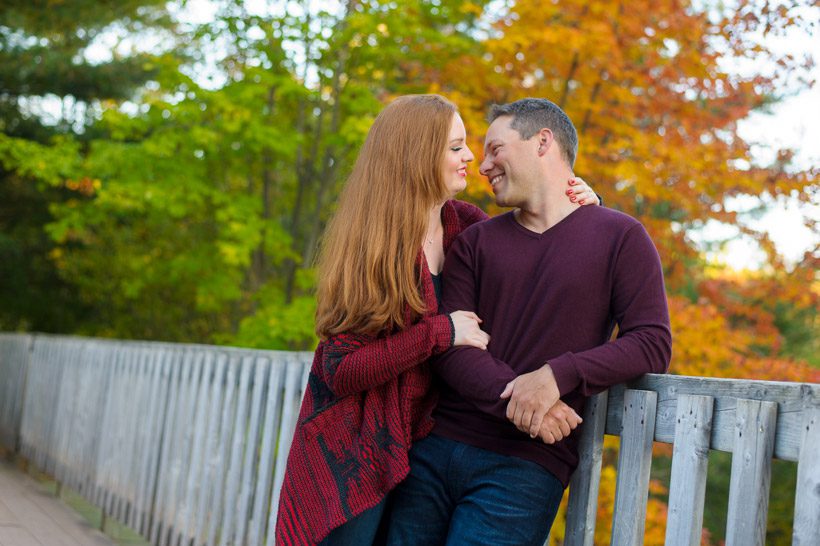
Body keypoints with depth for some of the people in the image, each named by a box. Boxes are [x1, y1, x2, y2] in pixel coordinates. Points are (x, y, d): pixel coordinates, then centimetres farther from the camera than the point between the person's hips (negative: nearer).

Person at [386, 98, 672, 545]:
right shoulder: (475, 241, 13)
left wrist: (556, 375, -18)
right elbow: (448, 346, 0)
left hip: (523, 467, -3)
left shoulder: (620, 236, 5)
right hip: (435, 448, 4)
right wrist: (514, 401, -17)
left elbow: (652, 343, -5)